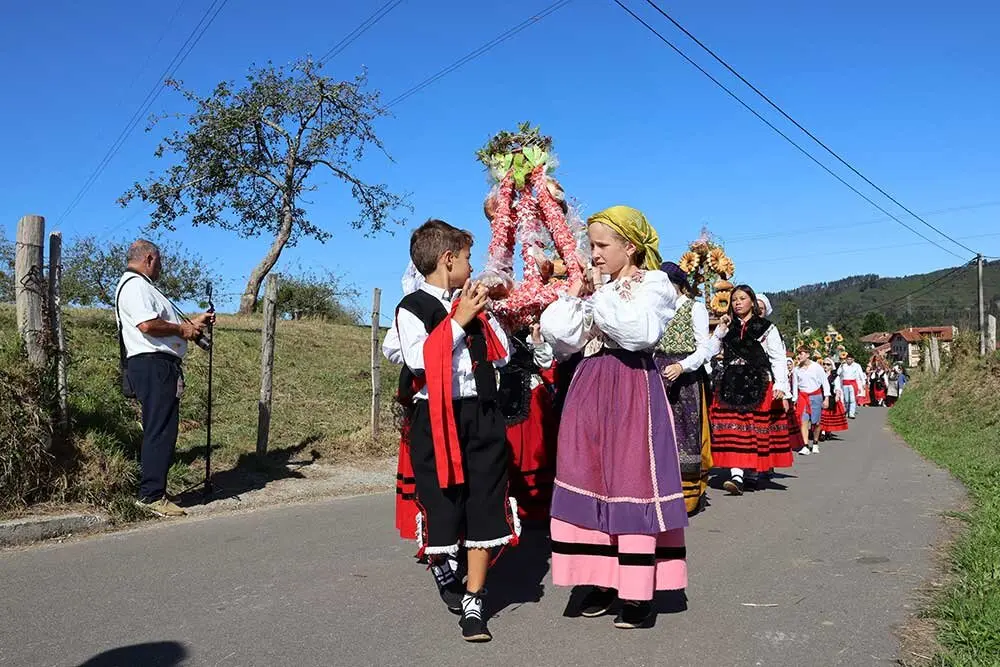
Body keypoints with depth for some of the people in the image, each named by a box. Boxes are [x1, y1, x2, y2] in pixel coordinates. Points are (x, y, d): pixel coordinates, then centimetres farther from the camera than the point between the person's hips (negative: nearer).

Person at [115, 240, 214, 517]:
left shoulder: (142, 286, 26)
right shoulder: (135, 285, -9)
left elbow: (164, 322, 29)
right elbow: (148, 325, -23)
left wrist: (194, 322, 24)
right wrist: (183, 330, -10)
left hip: (160, 366, 11)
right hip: (152, 365, -11)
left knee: (160, 431, 14)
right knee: (161, 430, -11)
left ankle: (151, 490, 22)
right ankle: (151, 495, -8)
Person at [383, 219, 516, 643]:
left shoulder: (470, 304, 12)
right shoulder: (412, 308, -4)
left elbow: (503, 354, 14)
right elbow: (420, 361, -18)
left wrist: (484, 313, 4)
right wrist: (459, 320, -15)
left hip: (481, 415, 5)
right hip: (437, 419, -4)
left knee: (484, 509, 2)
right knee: (441, 506, 6)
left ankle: (473, 604, 13)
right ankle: (443, 573, 37)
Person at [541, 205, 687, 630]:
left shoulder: (654, 283, 1)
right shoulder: (592, 285, 17)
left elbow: (639, 332, -18)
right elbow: (559, 336, 8)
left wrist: (603, 294, -11)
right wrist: (577, 296, -1)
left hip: (634, 391, -6)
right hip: (589, 390, 6)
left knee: (633, 483, -6)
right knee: (591, 482, 5)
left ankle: (639, 592, 1)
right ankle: (603, 580, 16)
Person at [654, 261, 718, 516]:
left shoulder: (695, 308, 0)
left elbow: (704, 348, -6)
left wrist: (681, 366, -21)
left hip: (686, 377, -5)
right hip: (660, 375, 5)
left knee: (685, 433, -4)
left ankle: (689, 494, 4)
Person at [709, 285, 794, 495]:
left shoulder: (766, 328, 4)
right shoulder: (728, 328, 15)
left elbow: (778, 359, 0)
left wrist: (781, 387, -9)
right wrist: (720, 329, 2)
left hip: (759, 386, -2)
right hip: (731, 386, 3)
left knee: (755, 429, 0)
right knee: (733, 429, -7)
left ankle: (754, 469, 14)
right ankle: (736, 475, -9)